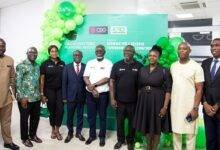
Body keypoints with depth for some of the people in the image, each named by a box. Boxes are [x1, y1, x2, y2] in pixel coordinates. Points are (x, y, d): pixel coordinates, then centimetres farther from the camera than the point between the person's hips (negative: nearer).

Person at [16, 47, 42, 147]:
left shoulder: (37, 66, 11)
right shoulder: (21, 65, -9)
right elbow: (18, 82, -12)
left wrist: (40, 94, 12)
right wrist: (22, 97, -16)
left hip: (36, 98, 6)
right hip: (25, 98, -6)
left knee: (35, 117, 15)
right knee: (24, 119, 9)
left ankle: (32, 135, 35)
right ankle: (25, 138, 26)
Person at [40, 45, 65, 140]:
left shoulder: (62, 64, 3)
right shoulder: (45, 64, -3)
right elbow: (42, 79, -2)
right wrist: (42, 93, -6)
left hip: (60, 90, 1)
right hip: (49, 90, -1)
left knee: (60, 110, -3)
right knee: (52, 110, 9)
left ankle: (57, 130, 14)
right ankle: (53, 130, 27)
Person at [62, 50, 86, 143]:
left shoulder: (86, 67, 0)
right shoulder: (67, 67, 2)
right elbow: (64, 83, 0)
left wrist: (87, 95, -5)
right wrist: (64, 97, -4)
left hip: (81, 96, 0)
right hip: (71, 96, 0)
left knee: (80, 115, 11)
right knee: (70, 116, 10)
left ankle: (78, 132, 27)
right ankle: (70, 133, 27)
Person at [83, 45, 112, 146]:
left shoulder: (108, 63, -3)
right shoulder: (90, 63, 7)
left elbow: (107, 79, -12)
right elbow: (85, 77, 0)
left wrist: (94, 85, -13)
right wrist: (92, 89, -12)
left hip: (103, 94, -3)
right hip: (90, 93, 3)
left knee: (102, 116, 8)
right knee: (91, 116, 12)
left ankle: (102, 136, 23)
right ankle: (92, 135, 28)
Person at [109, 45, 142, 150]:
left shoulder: (139, 66, -2)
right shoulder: (117, 65, 0)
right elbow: (112, 82, 0)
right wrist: (112, 98, -4)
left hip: (133, 101, -1)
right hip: (119, 100, 1)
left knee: (132, 122, 12)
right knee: (120, 121, 13)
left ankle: (130, 141, 31)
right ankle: (120, 139, 33)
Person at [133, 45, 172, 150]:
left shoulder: (164, 71, -8)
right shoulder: (142, 70, 4)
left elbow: (168, 90, -10)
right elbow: (139, 87, 10)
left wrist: (165, 106, -15)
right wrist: (139, 101, 8)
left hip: (157, 101, -4)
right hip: (144, 101, 4)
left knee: (156, 128, 8)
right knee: (146, 127, 15)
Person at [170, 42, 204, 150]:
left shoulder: (196, 67, -6)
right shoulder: (173, 66, 7)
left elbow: (199, 89, -7)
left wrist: (195, 108, -12)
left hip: (189, 106, -4)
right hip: (175, 106, 4)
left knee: (190, 134, 7)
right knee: (175, 132, 13)